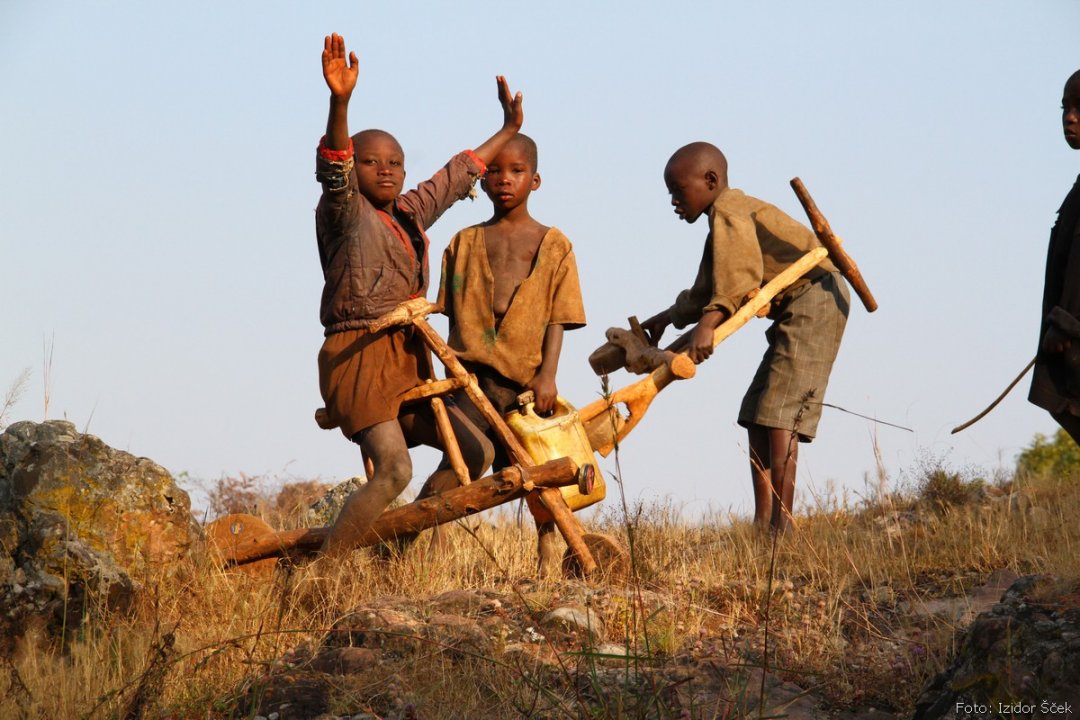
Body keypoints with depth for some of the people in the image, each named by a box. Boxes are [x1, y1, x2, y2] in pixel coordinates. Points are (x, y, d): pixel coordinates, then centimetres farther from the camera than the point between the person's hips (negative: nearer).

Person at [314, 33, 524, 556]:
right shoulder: (345, 213, -5)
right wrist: (340, 102, -43)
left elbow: (457, 176, 31)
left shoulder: (411, 214, 17)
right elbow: (334, 171, -25)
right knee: (395, 469, -24)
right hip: (358, 357, -9)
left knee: (475, 452, 8)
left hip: (407, 362, 9)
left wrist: (508, 131, 41)